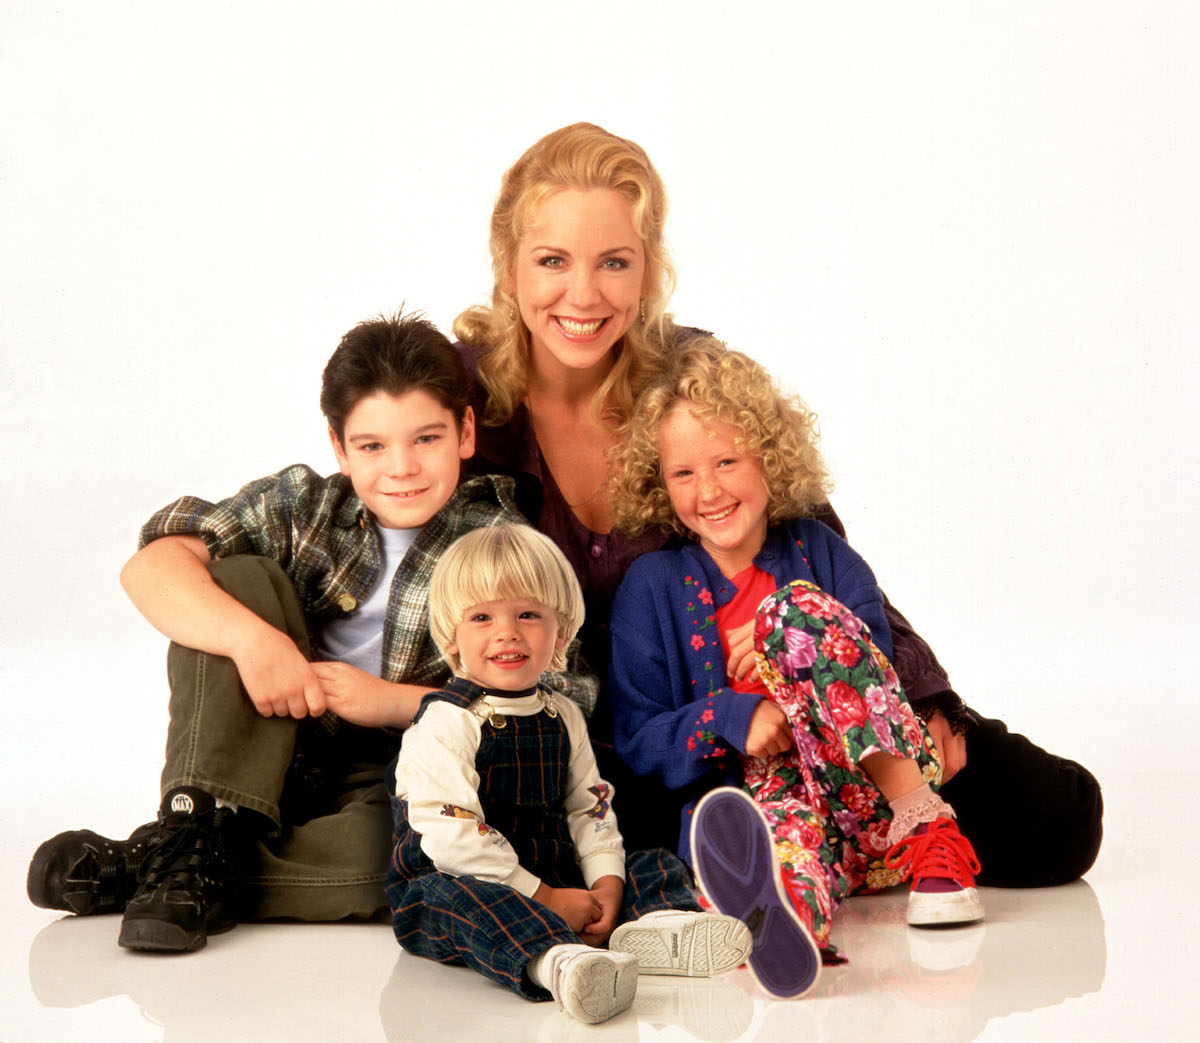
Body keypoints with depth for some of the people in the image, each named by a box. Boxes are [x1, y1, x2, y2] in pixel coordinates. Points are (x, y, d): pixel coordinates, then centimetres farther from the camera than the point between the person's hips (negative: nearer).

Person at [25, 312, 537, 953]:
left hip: (394, 785, -1)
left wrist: (393, 701, -22)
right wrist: (253, 637, -33)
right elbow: (152, 566, -14)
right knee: (237, 580, -16)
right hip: (274, 756, 1)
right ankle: (204, 830, -28)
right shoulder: (305, 503, 0)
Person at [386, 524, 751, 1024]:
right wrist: (544, 898, -20)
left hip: (555, 881, 7)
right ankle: (555, 962, -67)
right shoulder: (445, 723, -11)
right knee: (453, 897, -38)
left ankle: (652, 927, -39)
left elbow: (590, 809, 13)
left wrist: (607, 883, -8)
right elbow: (450, 837, -20)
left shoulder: (562, 717, 12)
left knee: (657, 866, -2)